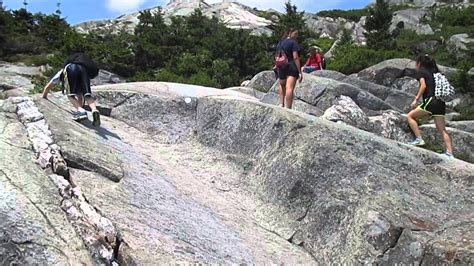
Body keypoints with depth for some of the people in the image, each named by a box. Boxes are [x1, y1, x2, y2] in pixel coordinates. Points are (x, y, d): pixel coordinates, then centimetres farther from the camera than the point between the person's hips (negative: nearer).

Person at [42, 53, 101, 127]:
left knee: (71, 95, 5)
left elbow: (48, 87, 52)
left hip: (70, 68, -2)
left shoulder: (61, 72, 44)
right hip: (84, 69, 2)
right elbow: (80, 96, 49)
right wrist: (80, 106, 59)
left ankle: (81, 111, -21)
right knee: (87, 95, -6)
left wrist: (43, 99, 66)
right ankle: (94, 110, -35)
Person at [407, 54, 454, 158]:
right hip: (441, 102, 7)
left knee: (410, 116, 9)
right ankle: (450, 153, 1)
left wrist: (416, 99, -9)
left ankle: (419, 139, -1)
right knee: (442, 130, 6)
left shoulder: (421, 71, 3)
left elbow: (423, 85, -11)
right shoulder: (435, 71, 23)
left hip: (430, 101, -7)